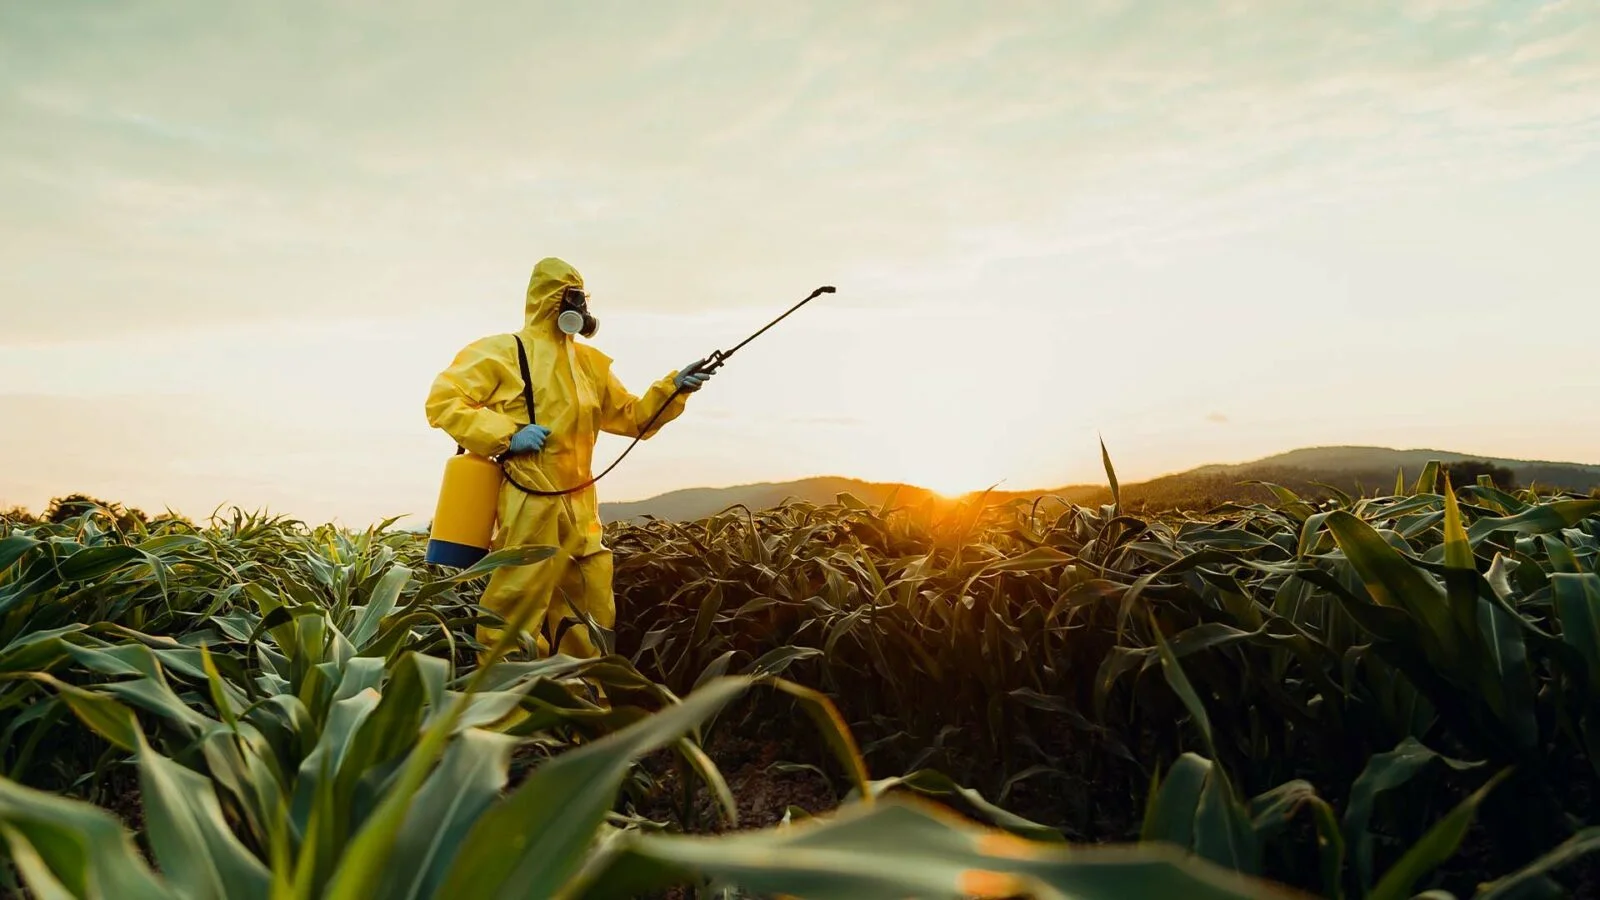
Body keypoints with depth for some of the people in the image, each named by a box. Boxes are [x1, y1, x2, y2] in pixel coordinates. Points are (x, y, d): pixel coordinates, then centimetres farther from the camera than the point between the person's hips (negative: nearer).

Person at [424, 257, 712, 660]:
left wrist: (673, 387, 3)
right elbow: (443, 401, -8)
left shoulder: (590, 362, 16)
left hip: (578, 509, 7)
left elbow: (632, 417, 19)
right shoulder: (502, 352, -3)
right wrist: (507, 434, -18)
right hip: (528, 509, -7)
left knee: (590, 620, 13)